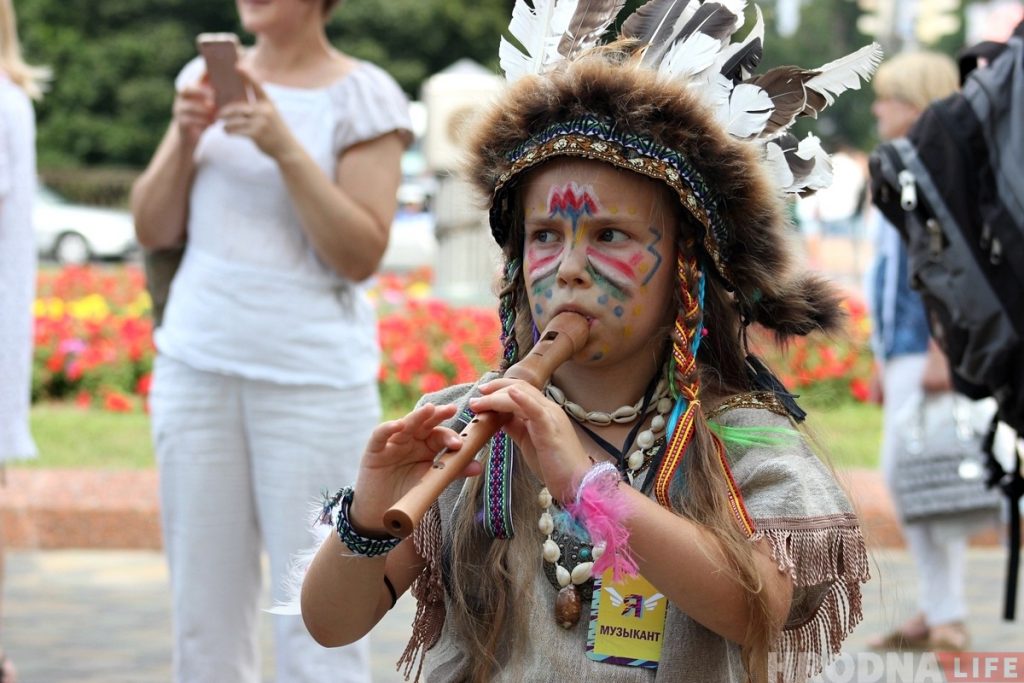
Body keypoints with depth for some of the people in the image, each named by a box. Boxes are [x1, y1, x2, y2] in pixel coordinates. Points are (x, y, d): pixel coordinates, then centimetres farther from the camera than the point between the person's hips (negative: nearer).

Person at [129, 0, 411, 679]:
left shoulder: (362, 95, -4)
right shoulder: (208, 77, 11)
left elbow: (361, 256, -10)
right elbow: (154, 229, 10)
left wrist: (285, 148, -18)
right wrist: (185, 138, -6)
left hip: (313, 376, -4)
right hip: (197, 366, 5)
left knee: (316, 623, -5)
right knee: (204, 613, 7)